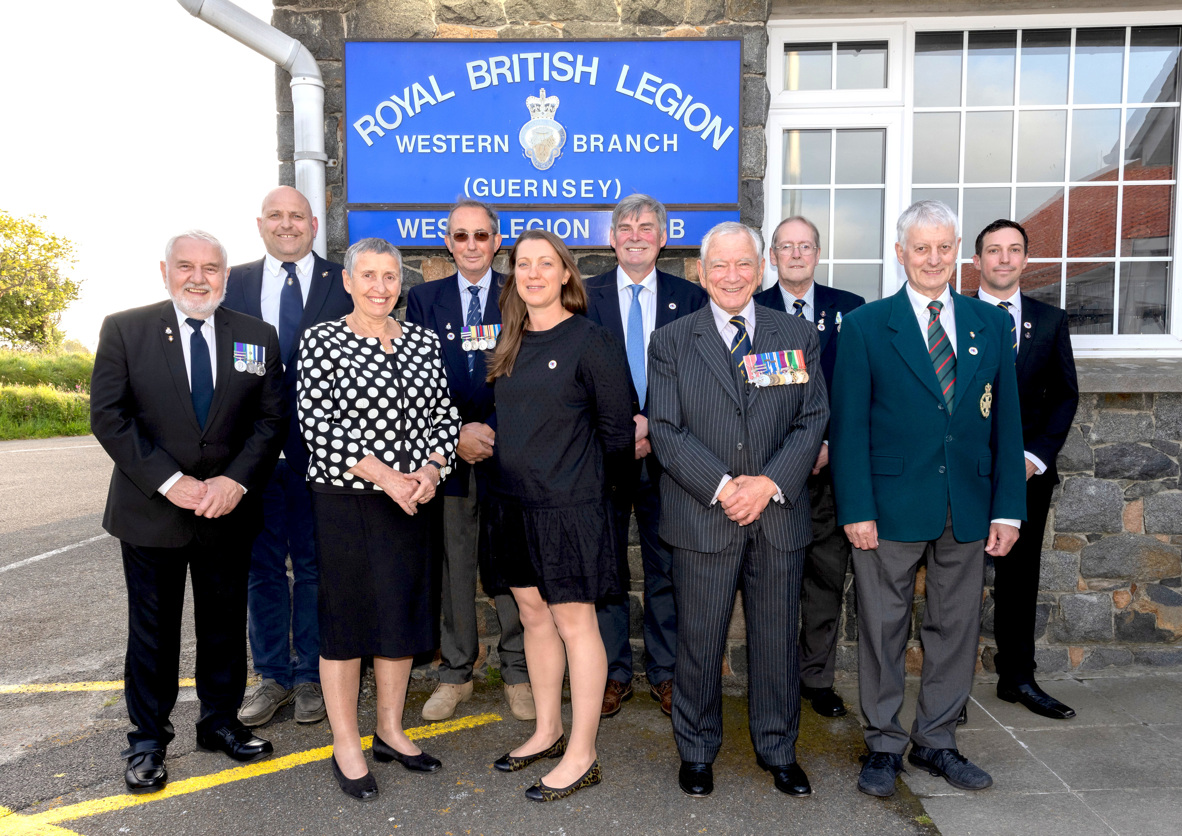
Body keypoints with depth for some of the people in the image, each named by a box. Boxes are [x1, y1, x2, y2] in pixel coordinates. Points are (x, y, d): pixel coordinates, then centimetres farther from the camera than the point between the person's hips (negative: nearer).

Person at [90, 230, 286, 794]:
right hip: (151, 509, -2)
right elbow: (108, 416, -8)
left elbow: (271, 419, 0)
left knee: (225, 622, 14)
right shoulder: (124, 330, -2)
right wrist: (169, 481, -16)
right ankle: (148, 739, 28)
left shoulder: (256, 337, 2)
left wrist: (235, 480, -14)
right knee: (153, 627, 10)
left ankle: (220, 721, 33)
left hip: (229, 509, 2)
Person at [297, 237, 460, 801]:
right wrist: (385, 477, -17)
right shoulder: (321, 341, -5)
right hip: (345, 501, -4)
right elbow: (319, 427, -12)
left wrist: (429, 472, -9)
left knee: (403, 613, 12)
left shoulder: (424, 341, 8)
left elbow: (444, 416, 8)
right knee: (344, 617, 5)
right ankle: (345, 746, 21)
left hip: (413, 500, 5)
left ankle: (390, 731, 30)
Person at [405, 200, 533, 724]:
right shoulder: (423, 299, 9)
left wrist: (491, 431, -12)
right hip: (447, 453, 2)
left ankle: (517, 673, 21)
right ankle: (455, 674, 24)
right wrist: (455, 434, -8)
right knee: (453, 567, 9)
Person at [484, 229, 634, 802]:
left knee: (574, 624, 2)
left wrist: (585, 484, 3)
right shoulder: (510, 341, 10)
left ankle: (581, 756, 17)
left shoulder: (591, 341, -10)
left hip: (569, 506, -7)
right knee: (533, 615, 16)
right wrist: (519, 473, 10)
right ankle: (546, 733, 33)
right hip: (514, 500, 7)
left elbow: (616, 431, -7)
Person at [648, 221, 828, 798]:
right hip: (702, 518, -1)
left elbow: (813, 420, 2)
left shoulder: (799, 336, 7)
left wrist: (770, 482, -12)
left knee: (777, 640, 13)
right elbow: (665, 430, -4)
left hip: (780, 516, 2)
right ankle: (697, 752, 29)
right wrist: (722, 486, -15)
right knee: (699, 642, 8)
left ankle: (778, 751, 33)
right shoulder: (670, 342, 3)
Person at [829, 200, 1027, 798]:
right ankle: (884, 746, 24)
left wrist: (1008, 508, 2)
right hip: (892, 507, -3)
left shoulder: (990, 324, 8)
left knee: (955, 628, 13)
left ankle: (936, 742, 30)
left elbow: (1006, 422, 8)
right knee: (882, 629, 6)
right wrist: (856, 508, -11)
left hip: (968, 510, 4)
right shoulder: (865, 326, -2)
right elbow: (849, 426, -5)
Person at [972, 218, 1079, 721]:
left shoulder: (1050, 321, 9)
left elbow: (1064, 395, 8)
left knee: (1020, 575, 12)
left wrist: (1037, 455, -5)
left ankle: (1017, 677, 25)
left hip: (1028, 470, 3)